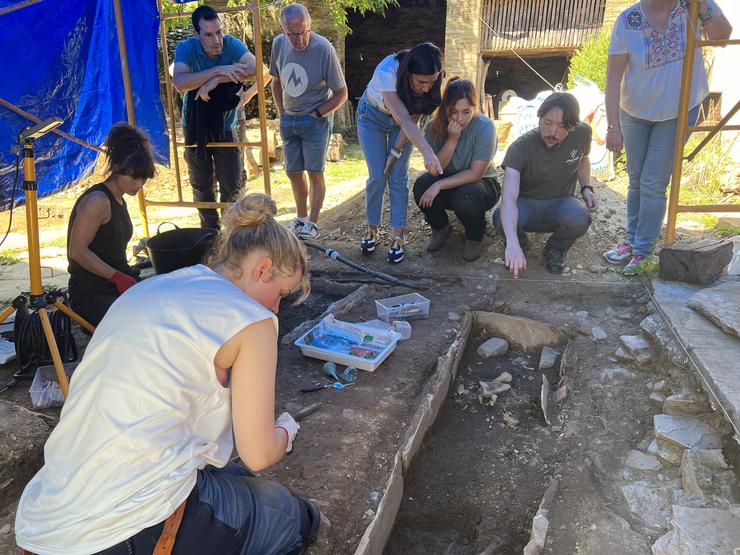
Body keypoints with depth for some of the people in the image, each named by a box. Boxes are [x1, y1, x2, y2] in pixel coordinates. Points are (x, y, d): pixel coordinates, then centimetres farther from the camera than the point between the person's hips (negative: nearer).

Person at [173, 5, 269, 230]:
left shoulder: (231, 44, -15)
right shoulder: (186, 48, -17)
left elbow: (256, 68, -33)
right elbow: (179, 83, -34)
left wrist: (216, 81, -37)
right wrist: (218, 70, -39)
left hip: (226, 125, 0)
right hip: (195, 126, 1)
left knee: (232, 186, 0)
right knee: (201, 186, 13)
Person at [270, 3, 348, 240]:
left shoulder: (324, 48, -20)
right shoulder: (279, 44, -4)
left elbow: (341, 94, -13)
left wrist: (316, 114, -11)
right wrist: (282, 113, 6)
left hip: (315, 119, -5)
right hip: (288, 119, 5)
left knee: (315, 173, -3)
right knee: (294, 172, 10)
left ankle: (312, 223, 10)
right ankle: (300, 218, 26)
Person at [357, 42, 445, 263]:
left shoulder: (431, 82, -27)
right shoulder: (387, 72, -40)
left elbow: (412, 118, -16)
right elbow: (403, 119, -48)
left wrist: (395, 153, -18)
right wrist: (427, 152, -60)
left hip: (405, 118, 3)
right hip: (373, 116, -2)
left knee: (398, 177, -5)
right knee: (377, 176, -8)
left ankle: (397, 238, 0)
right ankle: (372, 230, 11)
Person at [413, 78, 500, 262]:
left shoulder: (485, 127, -22)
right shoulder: (435, 127, -12)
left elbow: (476, 173, -25)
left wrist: (439, 185, -32)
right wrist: (452, 139, -29)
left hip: (481, 183, -3)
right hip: (450, 184, 4)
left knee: (464, 197, -37)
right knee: (422, 186, -26)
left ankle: (474, 236, -2)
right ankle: (440, 228, 4)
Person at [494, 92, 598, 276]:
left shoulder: (582, 133, -11)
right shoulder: (521, 147, -25)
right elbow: (508, 197, -38)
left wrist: (586, 188, -5)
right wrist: (513, 243, -53)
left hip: (560, 203, 2)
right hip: (526, 204, -2)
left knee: (580, 218, -34)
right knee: (501, 218, -37)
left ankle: (556, 249, 2)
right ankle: (520, 244, 2)